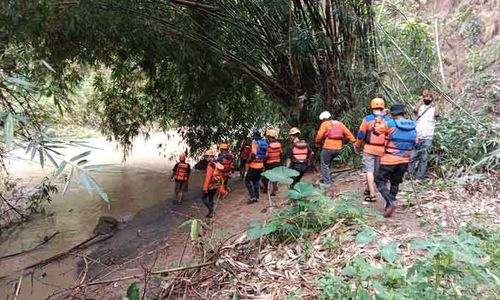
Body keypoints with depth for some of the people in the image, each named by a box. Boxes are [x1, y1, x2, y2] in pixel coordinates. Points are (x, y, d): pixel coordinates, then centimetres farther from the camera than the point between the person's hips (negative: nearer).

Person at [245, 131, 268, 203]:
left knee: (248, 180, 1)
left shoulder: (255, 142, -15)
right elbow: (266, 155, 11)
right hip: (261, 165, 7)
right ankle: (256, 197, 21)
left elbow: (253, 154, -24)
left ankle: (253, 197, -7)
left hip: (253, 166, -7)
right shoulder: (264, 143, 7)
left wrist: (248, 161, -11)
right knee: (256, 181, 18)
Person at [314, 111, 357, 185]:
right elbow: (348, 133, 9)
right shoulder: (339, 123, 15)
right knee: (327, 163, 24)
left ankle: (327, 182, 3)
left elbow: (319, 135, -9)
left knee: (324, 165, 5)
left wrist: (317, 143, 8)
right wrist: (354, 141, 7)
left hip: (328, 148, -7)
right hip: (338, 148, 7)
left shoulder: (325, 124, -3)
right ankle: (327, 179, 28)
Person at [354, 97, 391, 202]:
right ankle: (368, 189, 32)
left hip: (369, 148, -3)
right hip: (381, 150, 3)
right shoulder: (388, 120, 1)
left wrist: (357, 145, 11)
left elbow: (361, 134, -4)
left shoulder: (367, 119, -7)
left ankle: (372, 195, -4)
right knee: (376, 171, 17)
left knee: (369, 170, 0)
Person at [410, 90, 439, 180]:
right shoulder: (420, 107, 8)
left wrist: (436, 101, -10)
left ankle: (419, 178, 4)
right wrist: (422, 98, -12)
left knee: (424, 158, 1)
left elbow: (436, 114, -14)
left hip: (428, 138, 0)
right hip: (416, 137, 0)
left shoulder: (434, 108, 8)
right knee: (412, 157, -1)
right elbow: (415, 110, -15)